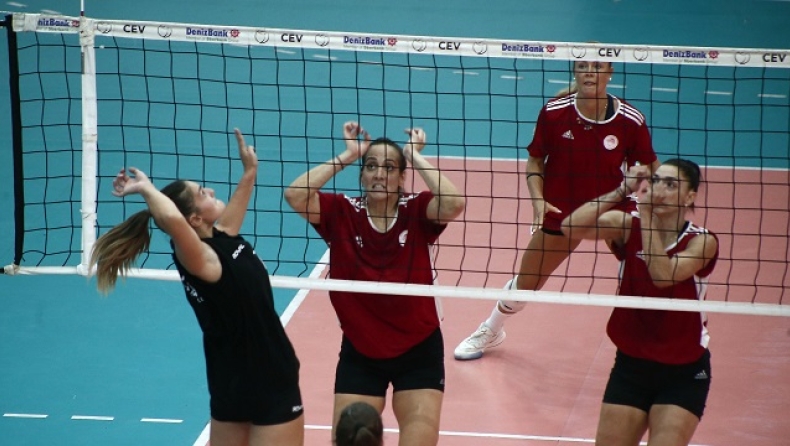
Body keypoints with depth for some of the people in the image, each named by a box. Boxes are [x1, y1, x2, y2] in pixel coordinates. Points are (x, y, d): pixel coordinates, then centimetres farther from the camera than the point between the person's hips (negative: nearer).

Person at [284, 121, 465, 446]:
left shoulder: (416, 211, -10)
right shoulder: (342, 213, -8)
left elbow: (453, 203, -30)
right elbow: (295, 195, -24)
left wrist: (415, 157, -21)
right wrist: (348, 155, -18)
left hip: (418, 349, -1)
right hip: (360, 352, 1)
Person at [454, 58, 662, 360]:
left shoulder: (630, 120, -18)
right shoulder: (554, 112, -16)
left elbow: (651, 168, -6)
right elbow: (535, 161, -3)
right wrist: (538, 199, -18)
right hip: (560, 212, 1)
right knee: (525, 284, 15)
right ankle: (489, 332, 45)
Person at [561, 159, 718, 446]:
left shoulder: (702, 242, -10)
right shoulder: (628, 226, -6)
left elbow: (663, 275, -28)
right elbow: (571, 227, -22)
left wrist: (647, 217, -25)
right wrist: (622, 191, -26)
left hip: (683, 371, -2)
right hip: (631, 364, 2)